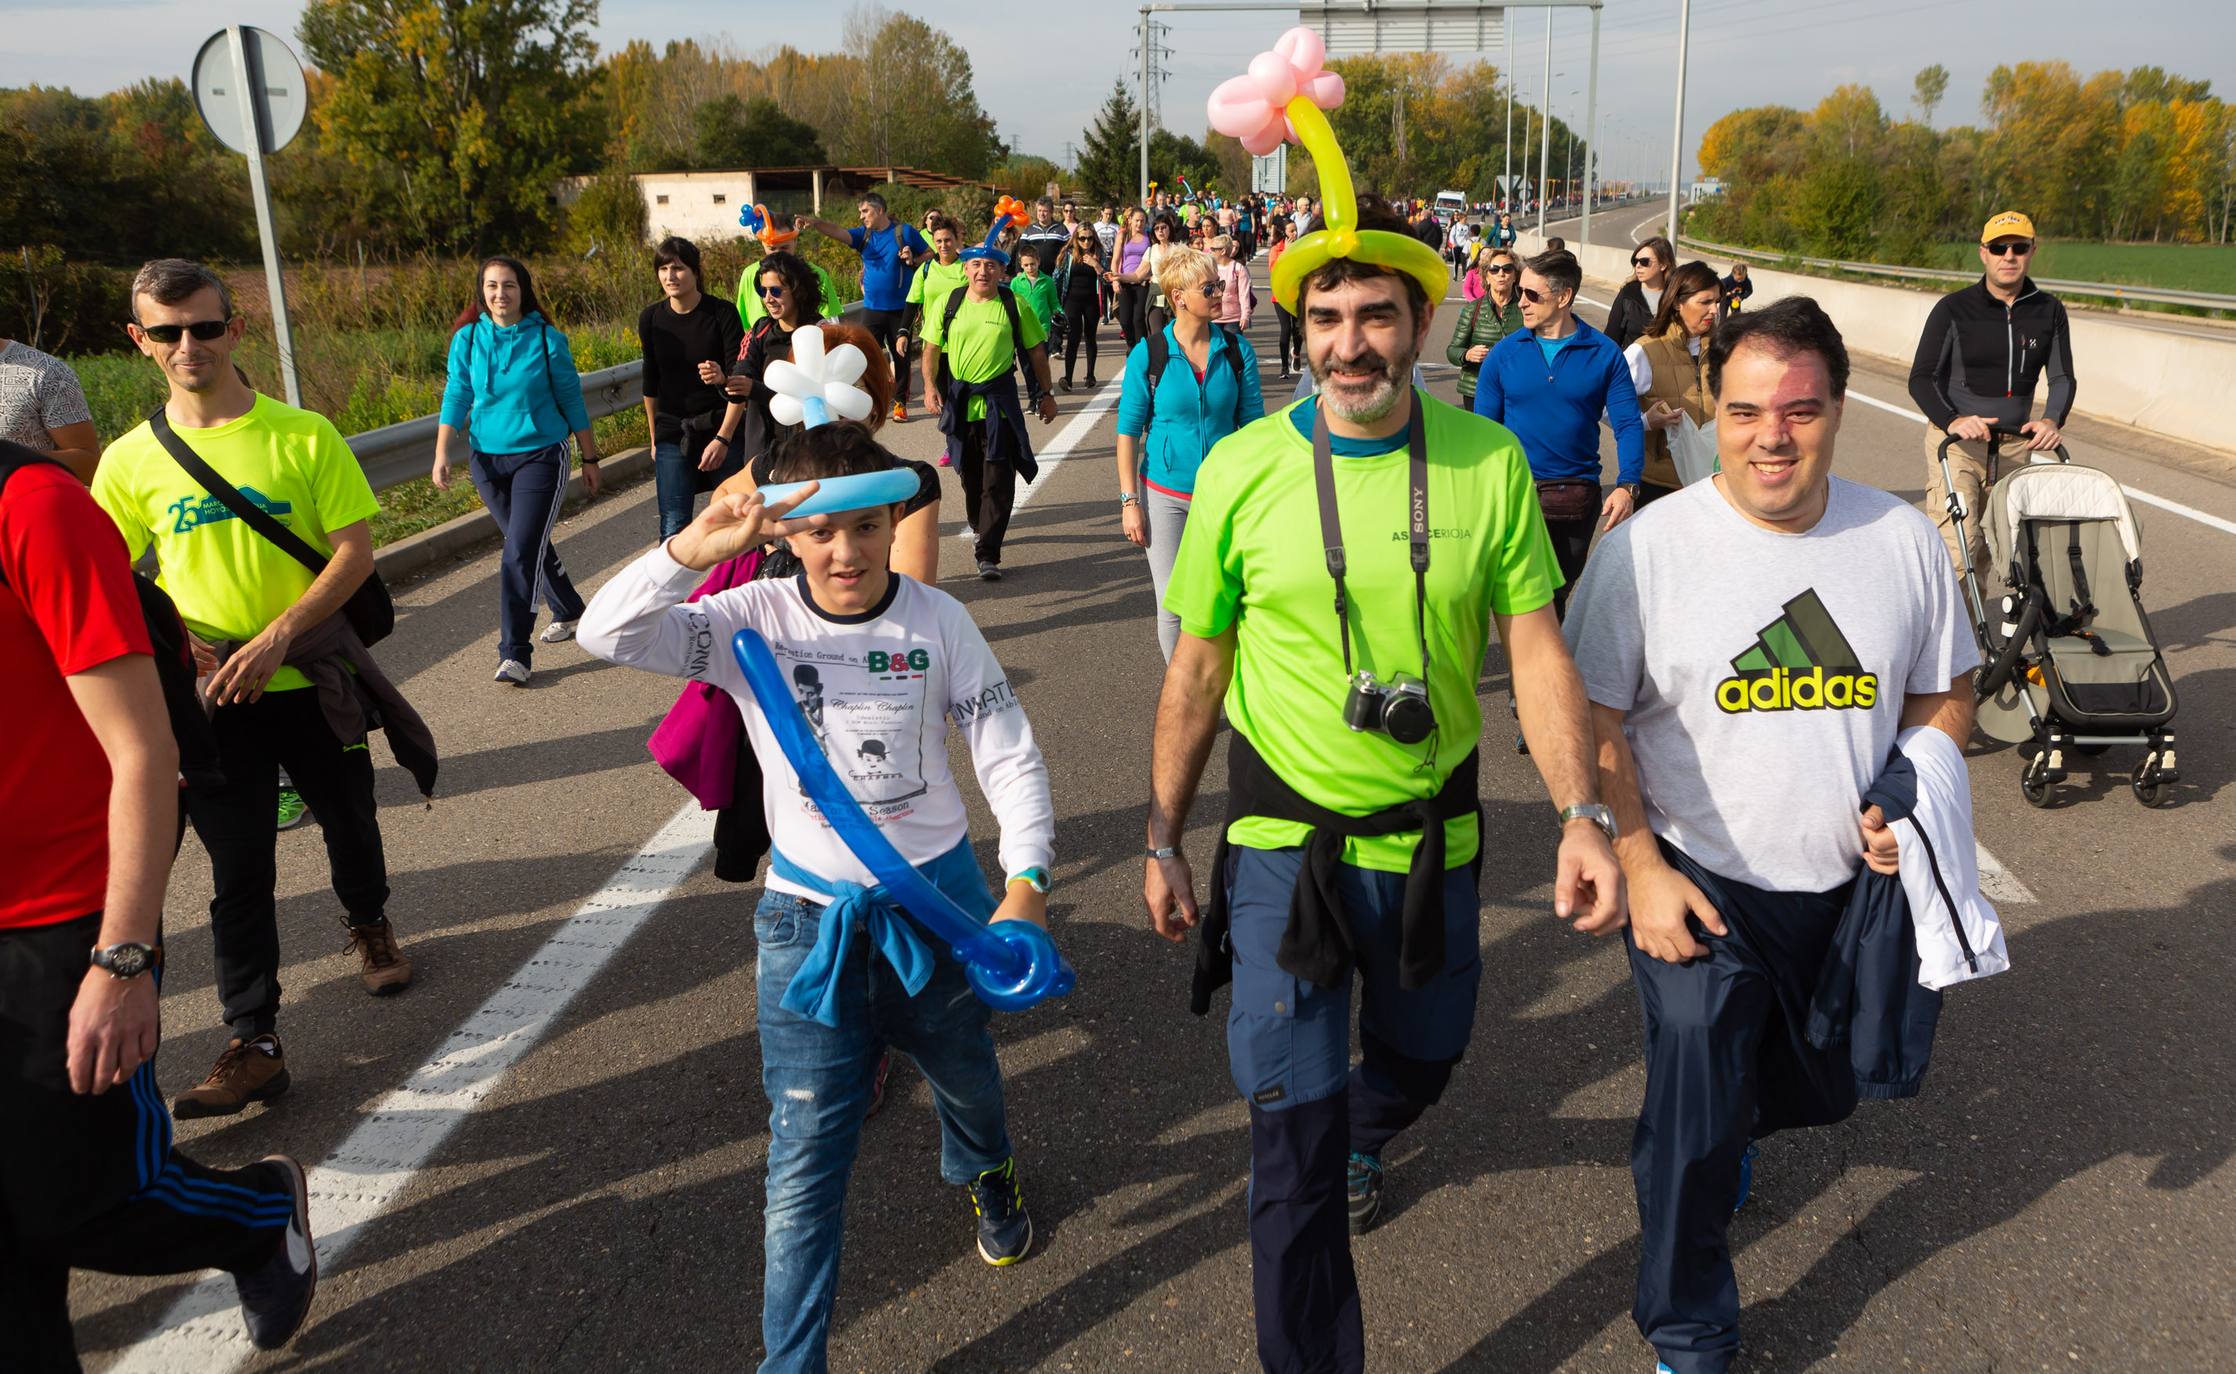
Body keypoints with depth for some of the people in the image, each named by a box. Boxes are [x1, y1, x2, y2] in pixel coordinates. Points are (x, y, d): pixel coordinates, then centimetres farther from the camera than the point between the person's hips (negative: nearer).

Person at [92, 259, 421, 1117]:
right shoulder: (130, 461, -3)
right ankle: (254, 1042, 13)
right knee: (239, 870, 4)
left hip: (310, 681, 0)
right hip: (211, 698, 0)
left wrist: (274, 641, -18)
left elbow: (354, 553, -10)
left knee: (349, 822, 19)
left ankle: (368, 924, 50)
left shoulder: (305, 436, -7)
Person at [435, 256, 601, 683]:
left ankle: (515, 653, -9)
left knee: (521, 551, -12)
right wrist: (443, 453, -9)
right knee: (531, 545, 15)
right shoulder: (467, 339, 1)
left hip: (541, 456, -4)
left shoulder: (547, 339, -6)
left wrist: (589, 458, 6)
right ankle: (569, 612, 39)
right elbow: (456, 398, 1)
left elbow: (571, 400, 1)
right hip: (487, 459, 4)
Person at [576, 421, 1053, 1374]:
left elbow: (1010, 758, -6)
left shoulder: (937, 620, -9)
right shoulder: (754, 622, -10)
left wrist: (1025, 883, -17)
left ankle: (985, 1173, 62)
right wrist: (696, 547, -34)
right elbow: (607, 635, -21)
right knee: (804, 1160, -1)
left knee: (965, 1074, 26)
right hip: (811, 918, -1)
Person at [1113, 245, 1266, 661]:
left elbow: (1253, 423, 6)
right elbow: (1128, 432, -2)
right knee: (1173, 606, 1)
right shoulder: (1148, 354, -7)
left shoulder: (1237, 349, -1)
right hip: (1165, 494, -1)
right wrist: (1129, 502, -6)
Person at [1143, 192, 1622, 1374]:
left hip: (1432, 839, 3)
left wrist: (1579, 813, -20)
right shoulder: (1240, 470, -10)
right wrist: (1163, 844, 2)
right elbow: (1196, 672, -2)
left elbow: (1536, 652, -6)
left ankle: (1359, 1141, 63)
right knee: (1291, 1144, 0)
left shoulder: (1489, 463, -7)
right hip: (1283, 844, -2)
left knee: (1422, 1059, 27)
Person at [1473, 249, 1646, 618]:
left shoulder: (1604, 353, -2)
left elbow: (1628, 424, -4)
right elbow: (1484, 426, 0)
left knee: (1557, 593, 16)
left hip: (1578, 495, 0)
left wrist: (1627, 486, -18)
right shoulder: (1505, 352, -1)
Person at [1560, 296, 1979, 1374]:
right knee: (1692, 1129, -1)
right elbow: (1594, 721, -9)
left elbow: (1945, 694, 9)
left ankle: (1724, 1132, 58)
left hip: (1856, 884, 4)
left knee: (1816, 1093, 22)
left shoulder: (1900, 539, -3)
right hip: (1702, 887, -4)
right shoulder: (1645, 549, -13)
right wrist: (1640, 868, -15)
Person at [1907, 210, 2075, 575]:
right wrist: (1952, 421, -30)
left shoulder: (2049, 311, 6)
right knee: (1957, 552, -18)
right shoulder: (1953, 309, -5)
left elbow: (2062, 377, 4)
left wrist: (2052, 420, -18)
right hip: (1955, 443, -4)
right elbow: (1921, 378, -11)